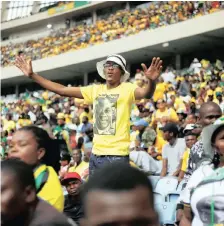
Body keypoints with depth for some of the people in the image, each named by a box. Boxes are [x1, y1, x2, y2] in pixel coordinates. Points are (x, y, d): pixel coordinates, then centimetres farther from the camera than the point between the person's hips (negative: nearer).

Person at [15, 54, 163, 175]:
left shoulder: (127, 89, -5)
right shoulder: (95, 90, 11)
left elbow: (146, 93, -26)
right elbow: (62, 90, 14)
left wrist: (152, 81, -49)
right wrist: (32, 75, 10)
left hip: (117, 155, -6)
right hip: (96, 154, 7)